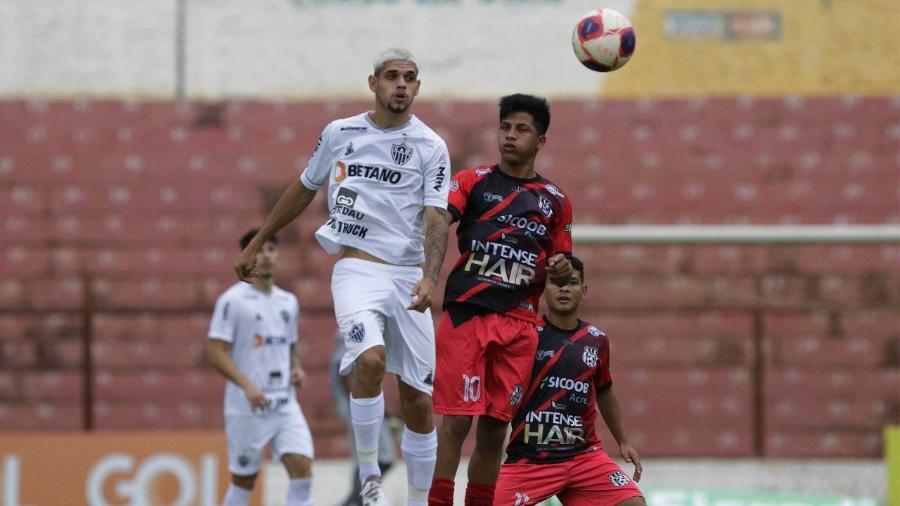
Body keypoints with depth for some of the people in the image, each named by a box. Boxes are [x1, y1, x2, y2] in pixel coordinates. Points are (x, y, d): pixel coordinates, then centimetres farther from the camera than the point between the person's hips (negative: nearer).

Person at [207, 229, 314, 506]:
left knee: (302, 468, -12)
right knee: (243, 480, 3)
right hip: (246, 408, -5)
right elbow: (214, 352, -11)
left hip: (285, 403, 5)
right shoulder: (233, 300, -6)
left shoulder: (288, 302, 13)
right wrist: (247, 385, -22)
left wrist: (296, 369, 4)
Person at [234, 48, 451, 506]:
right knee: (371, 358, -29)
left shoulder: (430, 147, 1)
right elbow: (304, 189, 21)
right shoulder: (340, 134, 7)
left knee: (418, 401, 3)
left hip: (409, 276, 1)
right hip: (356, 268, -1)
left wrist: (430, 277, -26)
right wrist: (255, 245, 25)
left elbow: (435, 217, -9)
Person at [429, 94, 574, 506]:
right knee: (456, 420, -8)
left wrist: (559, 271, -2)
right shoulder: (473, 181, 7)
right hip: (466, 313, -3)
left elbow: (558, 269, 23)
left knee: (496, 427, 3)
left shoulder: (555, 202, 15)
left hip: (519, 323, 3)